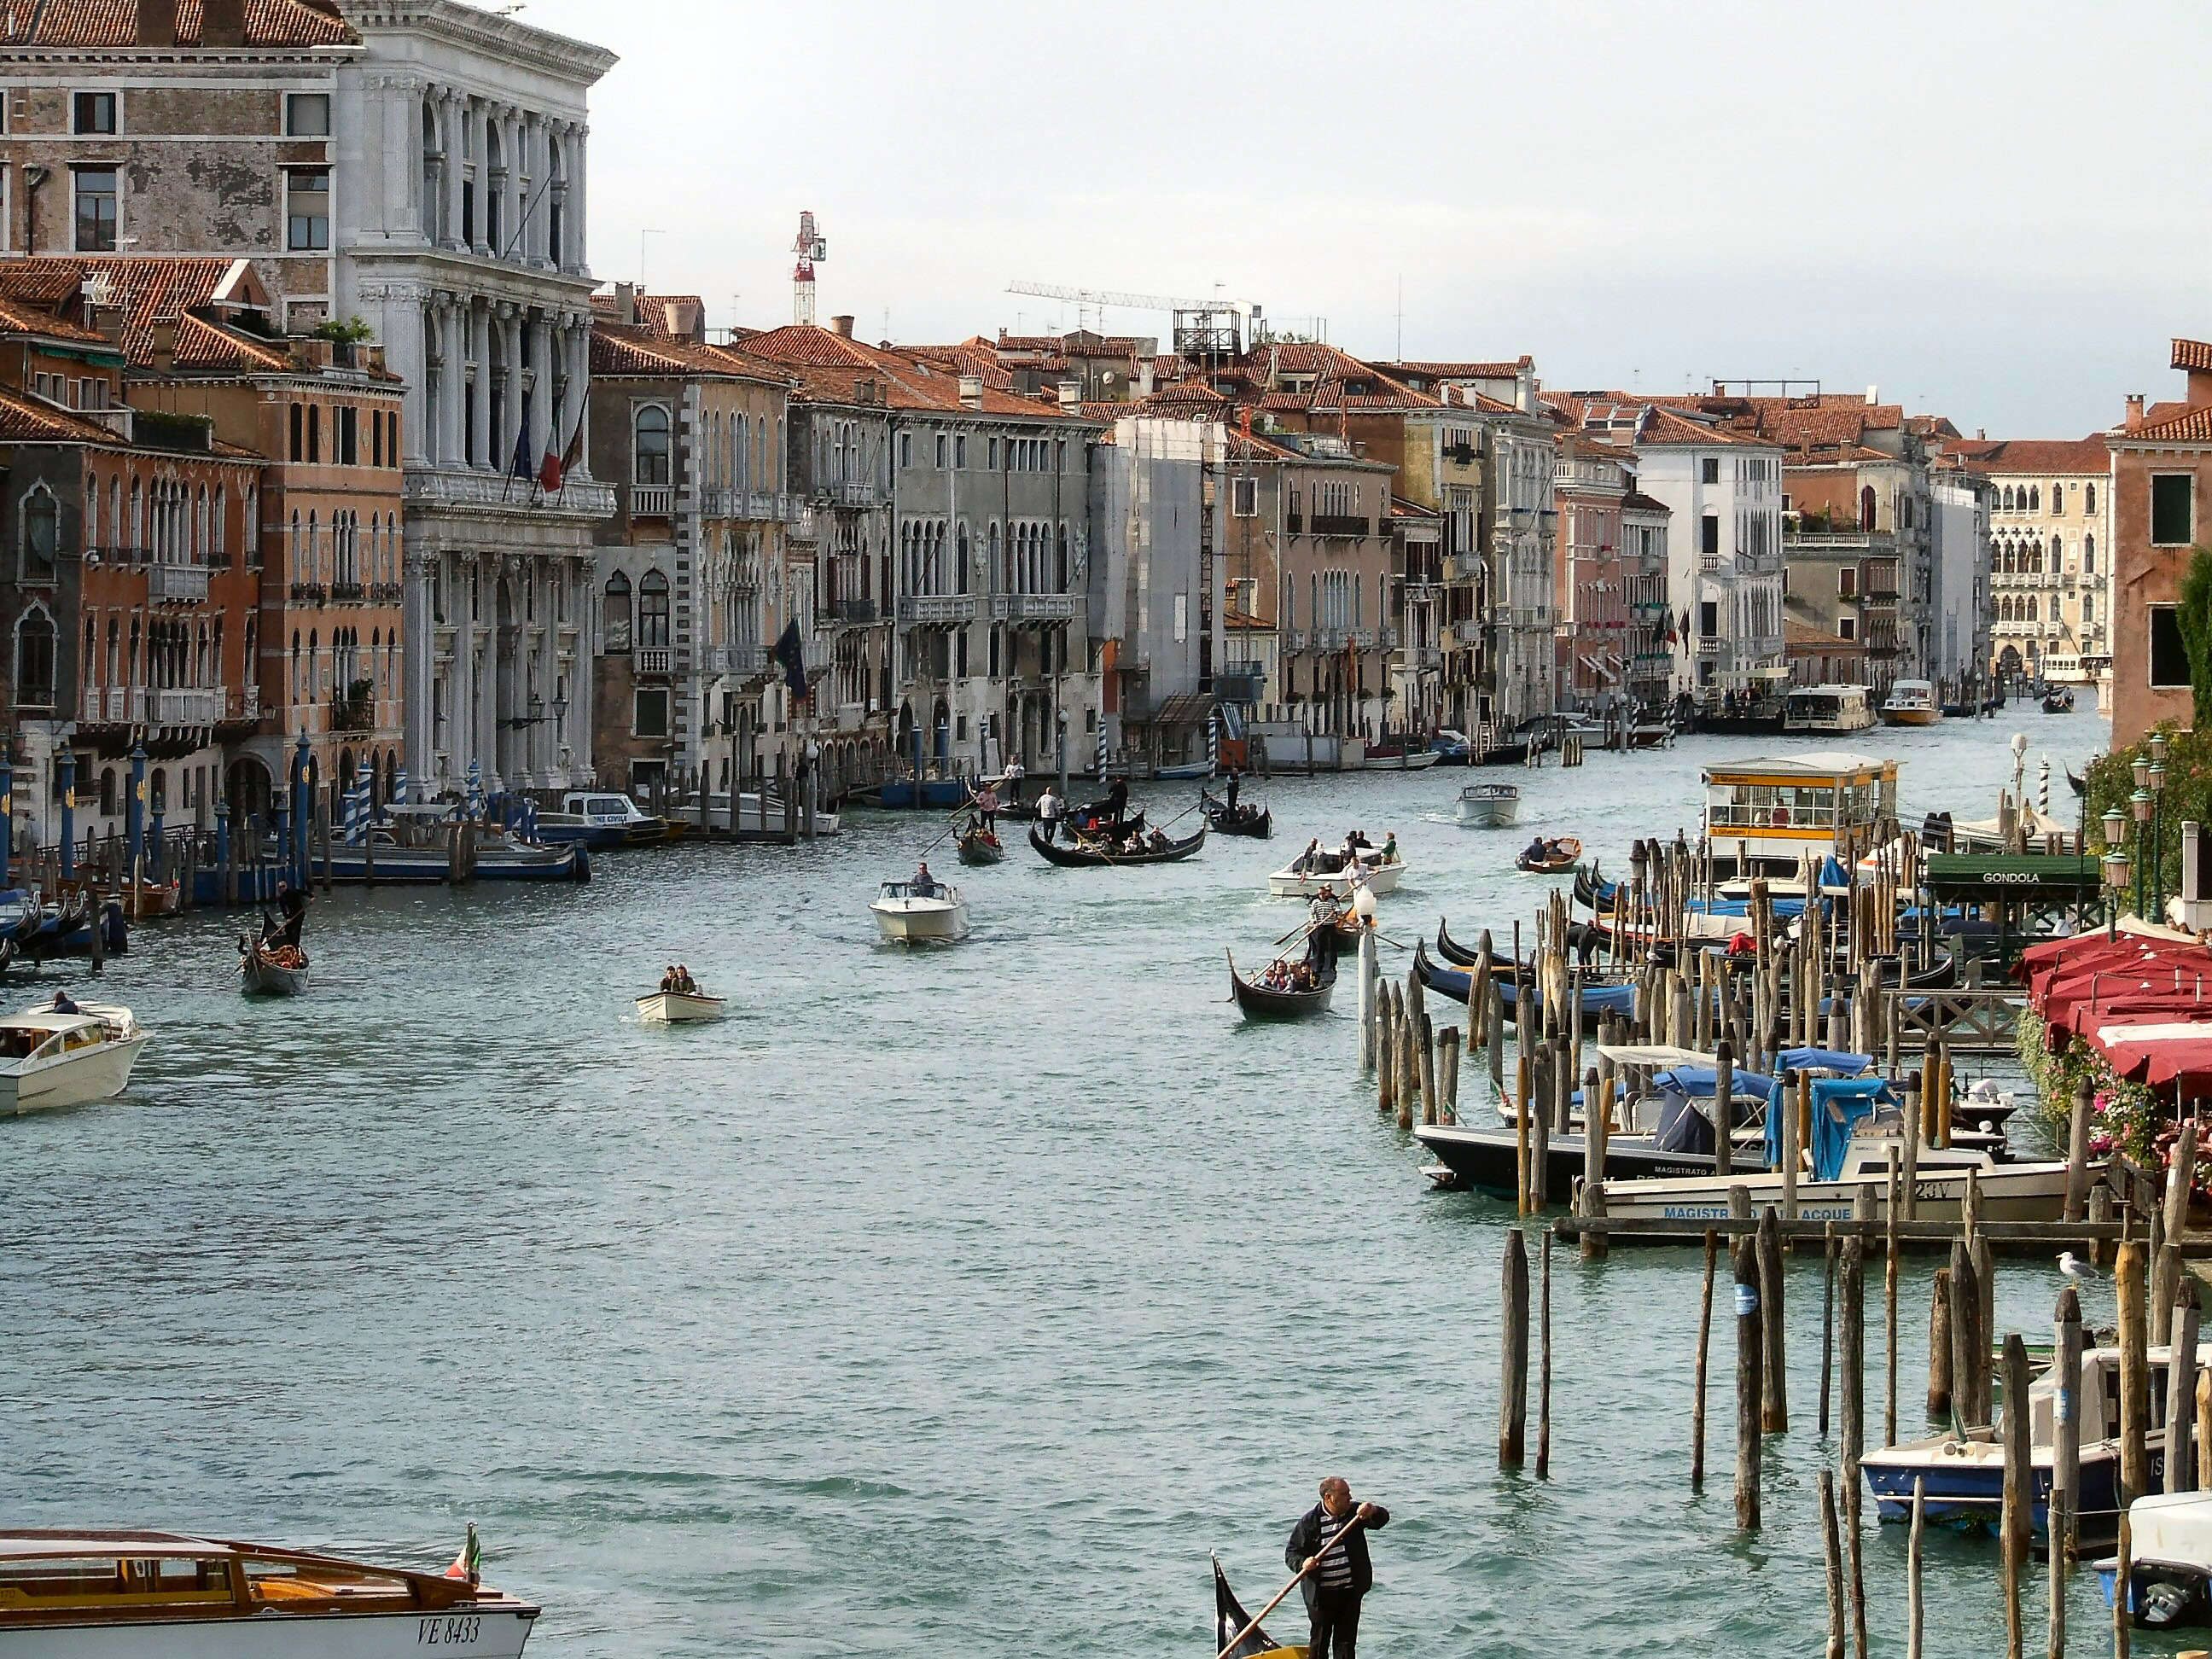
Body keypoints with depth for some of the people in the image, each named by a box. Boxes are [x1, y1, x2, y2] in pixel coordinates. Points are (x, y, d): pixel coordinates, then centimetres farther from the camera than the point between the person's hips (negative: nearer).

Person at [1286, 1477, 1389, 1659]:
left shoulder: (1354, 1512, 1)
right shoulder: (1309, 1521, -7)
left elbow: (1383, 1518, -10)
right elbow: (1291, 1553, -4)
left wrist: (1372, 1511, -33)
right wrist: (1302, 1563, -26)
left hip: (1351, 1591, 3)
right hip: (1321, 1594, -3)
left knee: (1346, 1641, 8)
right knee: (1319, 1641, 5)